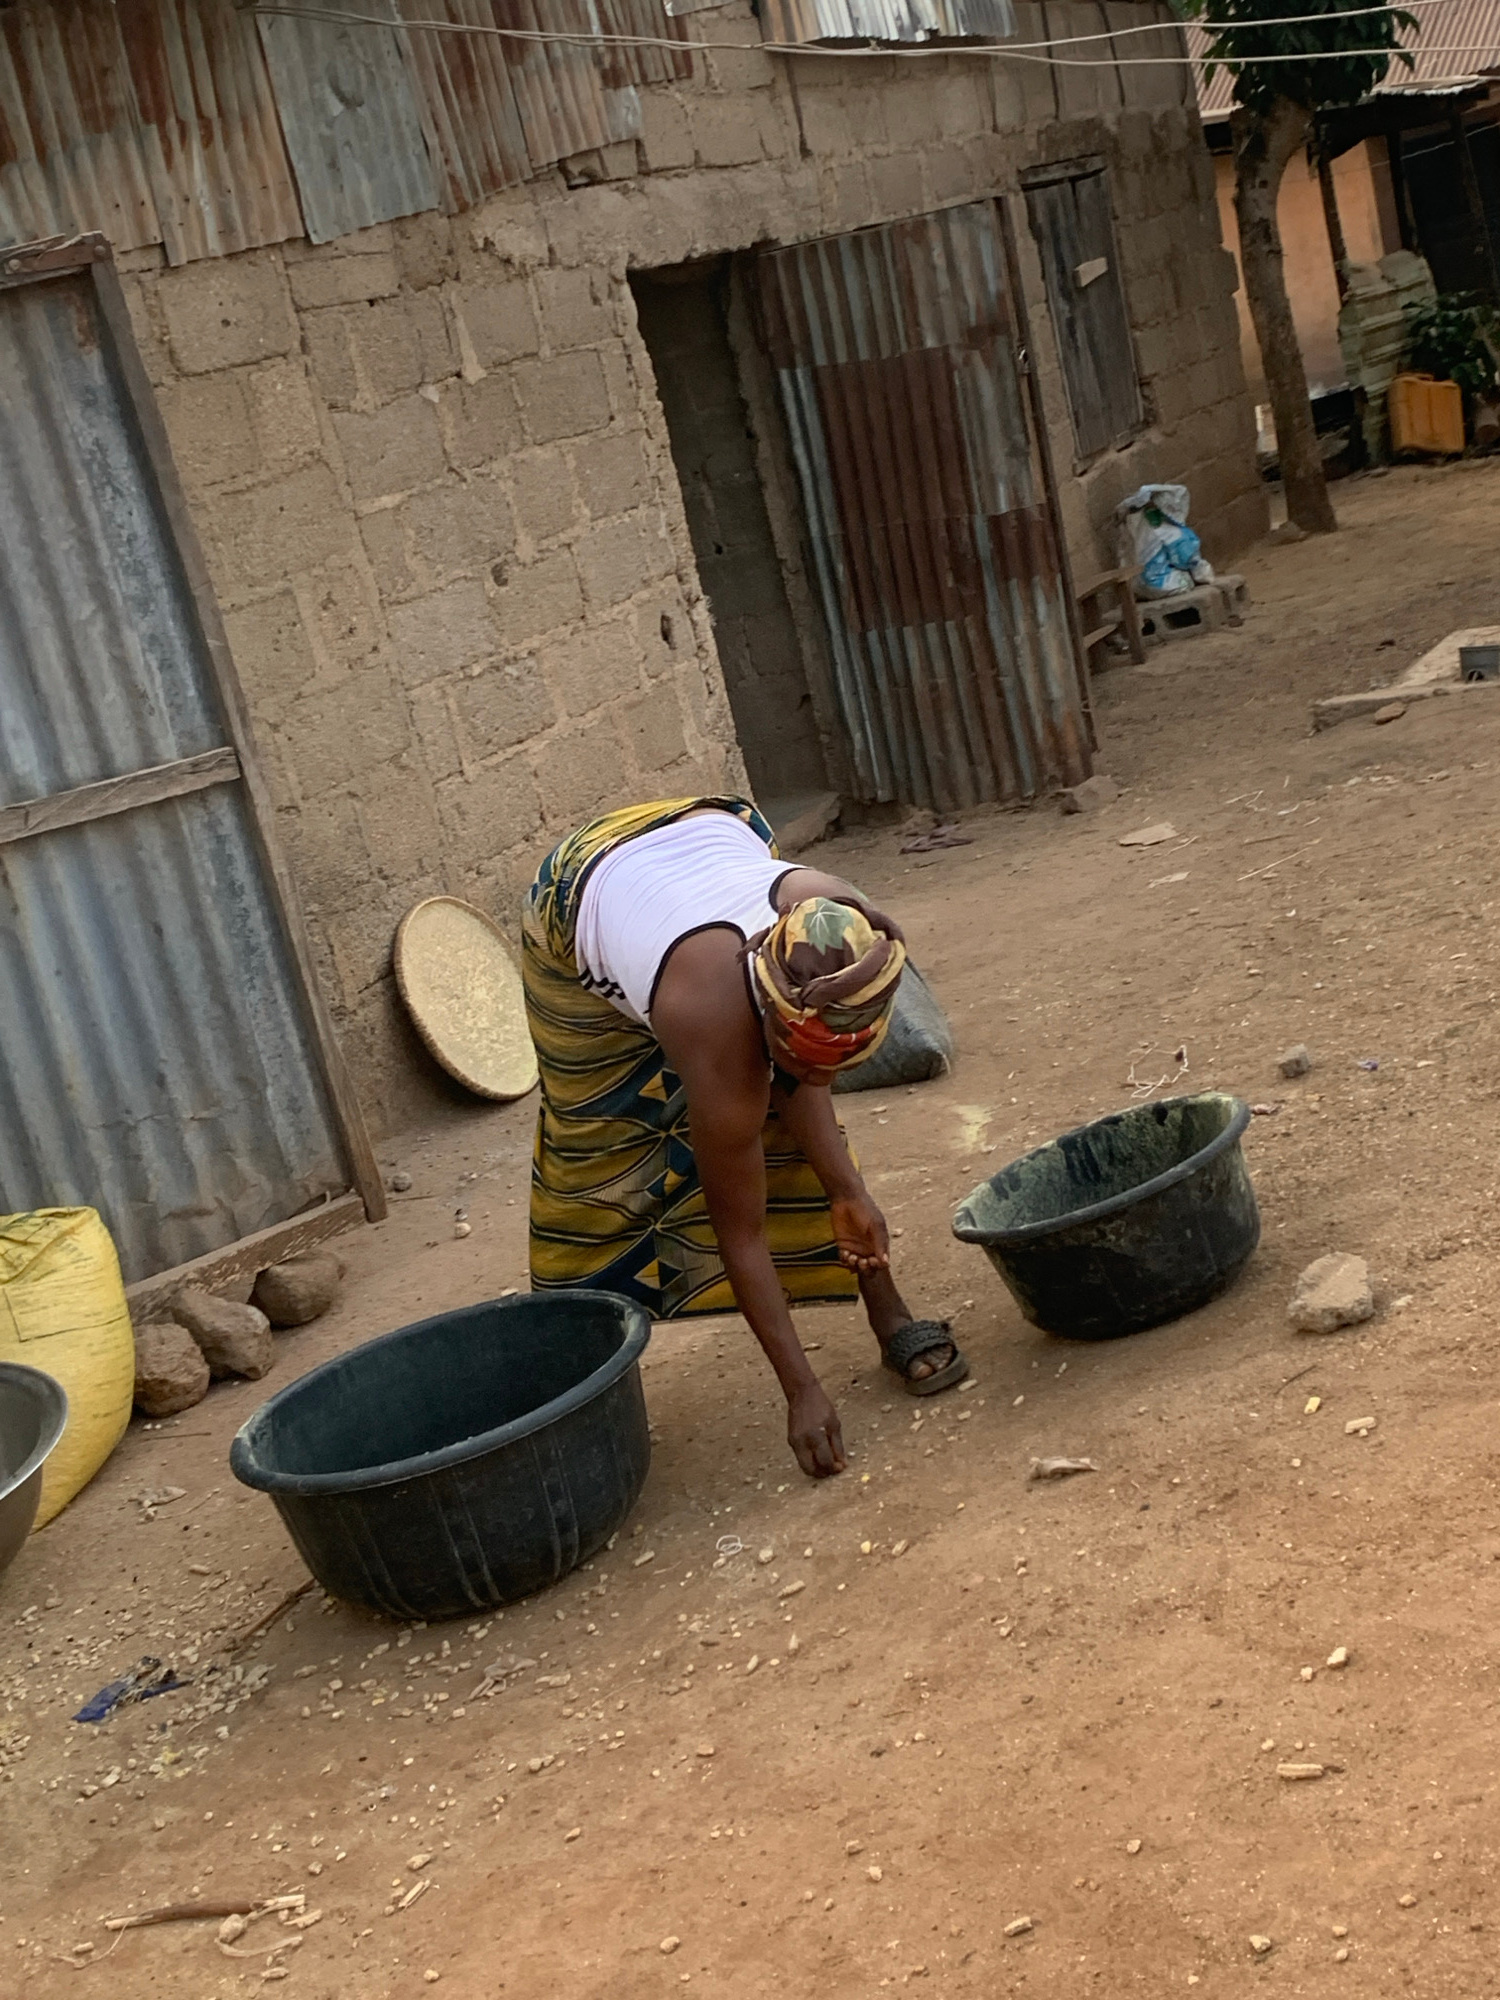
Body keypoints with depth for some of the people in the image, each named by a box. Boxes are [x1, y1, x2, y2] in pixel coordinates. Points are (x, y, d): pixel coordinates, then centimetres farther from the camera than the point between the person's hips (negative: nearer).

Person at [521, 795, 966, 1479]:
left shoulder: (844, 928, -34)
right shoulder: (719, 1041, -44)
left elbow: (799, 1081, -12)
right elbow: (740, 1232, -32)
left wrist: (846, 1190, -23)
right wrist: (801, 1390, -29)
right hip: (578, 902, -4)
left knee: (785, 1119, -6)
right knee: (595, 1141, 6)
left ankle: (890, 1318, 1)